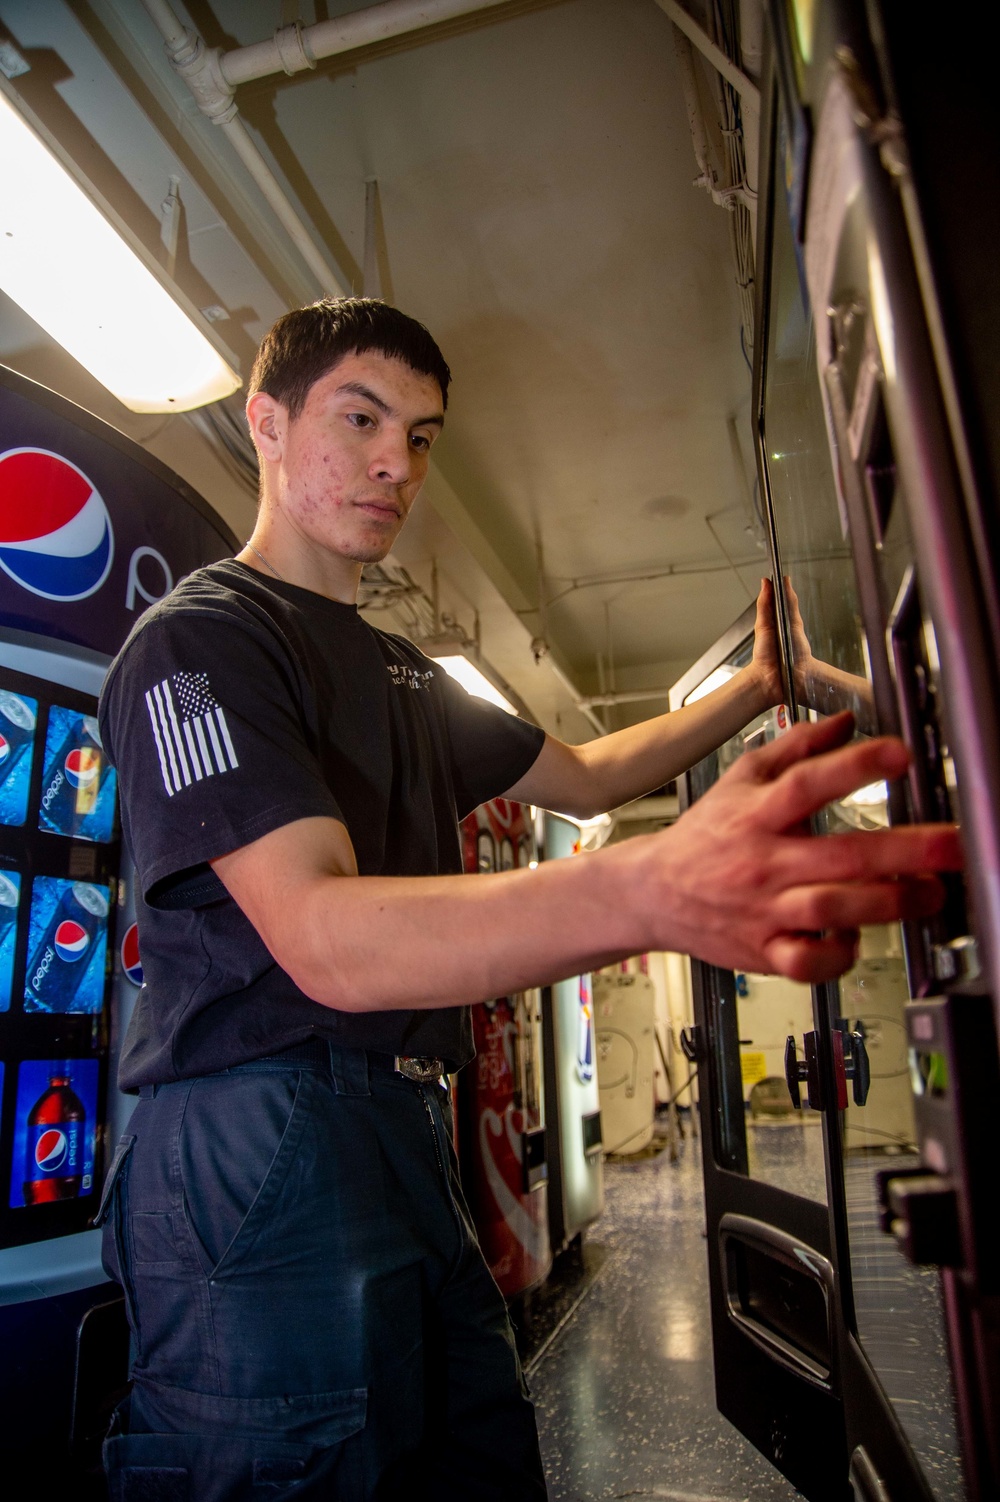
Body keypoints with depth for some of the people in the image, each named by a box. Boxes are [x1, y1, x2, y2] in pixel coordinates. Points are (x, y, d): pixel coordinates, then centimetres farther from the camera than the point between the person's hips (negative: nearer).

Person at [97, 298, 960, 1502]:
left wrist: (754, 688, 19)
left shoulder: (400, 674, 20)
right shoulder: (198, 639, -10)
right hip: (261, 1136, -8)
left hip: (401, 1130, 8)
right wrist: (656, 891, -39)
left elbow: (584, 775, 28)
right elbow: (324, 940, -25)